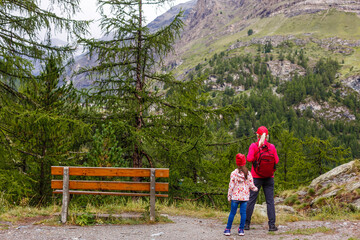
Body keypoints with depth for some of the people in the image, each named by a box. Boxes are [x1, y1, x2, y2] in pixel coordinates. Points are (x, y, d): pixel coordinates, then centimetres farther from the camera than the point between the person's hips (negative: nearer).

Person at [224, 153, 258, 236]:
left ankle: (228, 229, 10)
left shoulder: (233, 173, -4)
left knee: (232, 212, 4)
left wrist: (229, 196, 4)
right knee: (243, 213, 5)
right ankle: (241, 229, 9)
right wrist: (255, 189, 26)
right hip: (245, 197, 1)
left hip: (235, 196, -1)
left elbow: (231, 186, -3)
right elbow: (251, 185, 4)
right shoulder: (248, 173, 0)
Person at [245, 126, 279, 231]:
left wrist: (256, 159, 5)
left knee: (251, 200, 5)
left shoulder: (253, 146, -6)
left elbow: (249, 158, -15)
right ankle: (272, 225, 3)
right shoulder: (271, 146, -1)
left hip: (256, 176, -1)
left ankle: (246, 224, 9)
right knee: (270, 200, 5)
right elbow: (276, 161, 0)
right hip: (269, 177, 1)